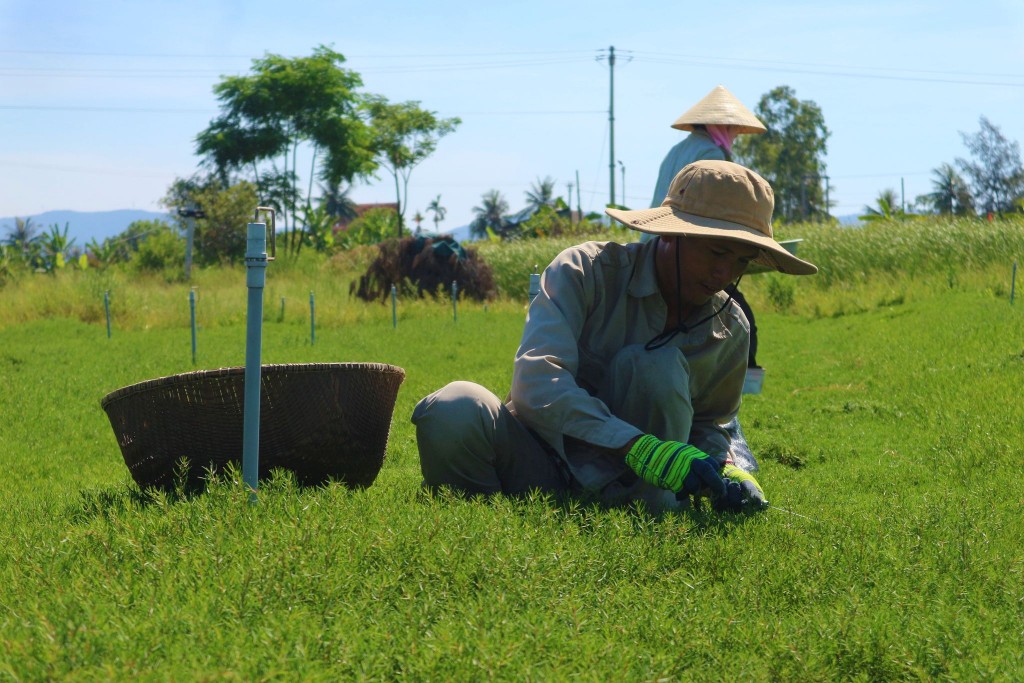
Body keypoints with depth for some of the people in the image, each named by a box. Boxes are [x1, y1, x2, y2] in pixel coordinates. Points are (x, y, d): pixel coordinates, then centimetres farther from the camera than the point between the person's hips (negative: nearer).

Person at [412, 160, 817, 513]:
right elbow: (537, 380, -29)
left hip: (619, 486, 2)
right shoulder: (586, 271, -14)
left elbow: (708, 425, 15)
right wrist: (638, 446, -41)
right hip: (540, 465, -2)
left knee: (657, 366, -26)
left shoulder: (729, 331, 1)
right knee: (454, 410, -35)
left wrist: (722, 471, -11)